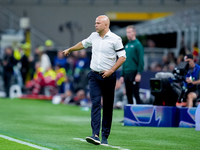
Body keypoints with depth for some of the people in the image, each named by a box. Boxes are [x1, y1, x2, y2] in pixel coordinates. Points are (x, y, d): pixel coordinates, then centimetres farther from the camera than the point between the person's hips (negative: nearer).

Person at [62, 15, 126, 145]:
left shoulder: (115, 39, -7)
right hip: (94, 76, 3)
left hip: (108, 76, -3)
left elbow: (122, 57, -8)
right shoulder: (94, 36, 9)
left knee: (108, 107, 2)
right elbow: (83, 44, 29)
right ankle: (95, 135, -21)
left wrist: (111, 71, -16)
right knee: (95, 104, -11)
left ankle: (105, 137, 9)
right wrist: (70, 49, 42)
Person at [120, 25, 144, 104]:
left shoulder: (137, 44, -6)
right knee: (128, 95, 8)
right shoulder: (127, 45, 16)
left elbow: (141, 60, -12)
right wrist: (122, 75, 17)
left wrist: (139, 74, -19)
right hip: (126, 73, 7)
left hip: (134, 73, -7)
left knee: (136, 94, -8)